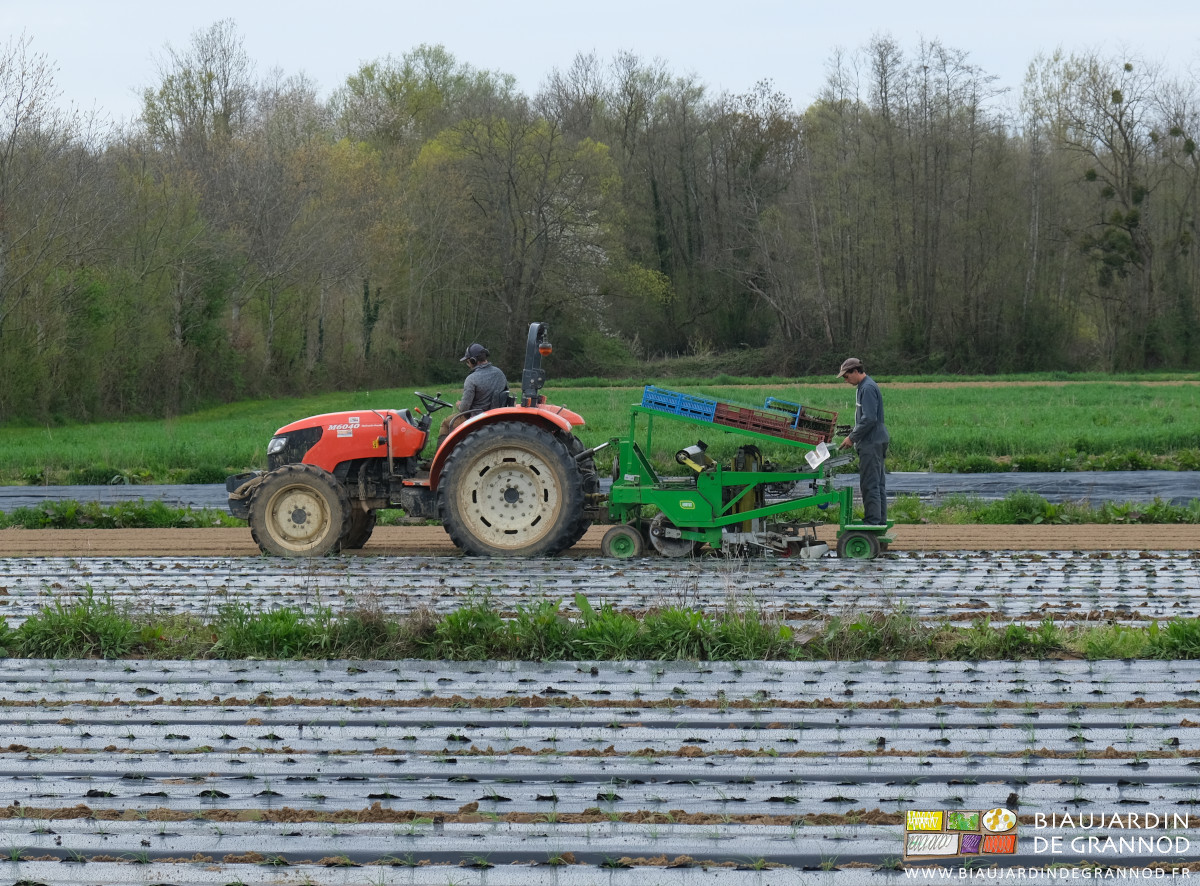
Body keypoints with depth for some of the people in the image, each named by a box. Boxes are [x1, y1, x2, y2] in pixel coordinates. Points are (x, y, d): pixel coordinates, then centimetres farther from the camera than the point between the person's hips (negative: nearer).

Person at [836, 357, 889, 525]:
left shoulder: (868, 388, -16)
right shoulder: (863, 387, 17)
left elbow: (869, 419, -22)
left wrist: (852, 437, -14)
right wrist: (852, 435, 16)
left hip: (871, 444, -11)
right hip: (875, 442, 11)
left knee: (870, 484, -8)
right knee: (878, 483, 12)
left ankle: (873, 521, -7)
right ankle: (880, 520, 15)